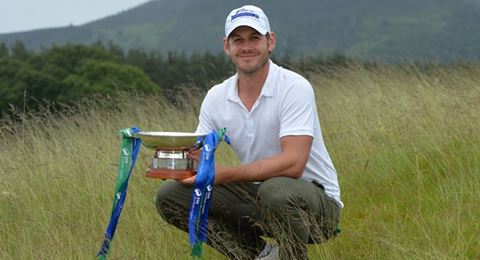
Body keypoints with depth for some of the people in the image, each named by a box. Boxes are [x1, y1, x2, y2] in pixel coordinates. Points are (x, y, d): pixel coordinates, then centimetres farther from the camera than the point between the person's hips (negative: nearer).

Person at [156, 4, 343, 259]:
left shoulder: (294, 87, -17)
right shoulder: (216, 97, 1)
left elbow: (293, 163, -27)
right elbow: (196, 157, 3)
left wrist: (225, 174, -32)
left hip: (313, 195, -6)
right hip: (255, 195, 6)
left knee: (276, 190, -40)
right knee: (170, 194, -6)